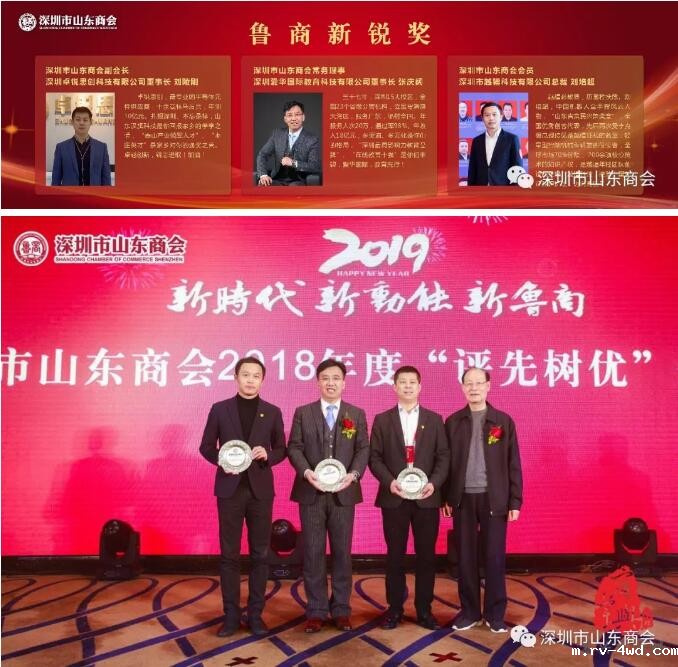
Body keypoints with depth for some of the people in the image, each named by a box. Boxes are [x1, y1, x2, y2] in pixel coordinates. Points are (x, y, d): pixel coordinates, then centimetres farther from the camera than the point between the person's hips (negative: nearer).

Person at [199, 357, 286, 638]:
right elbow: (206, 446, 6)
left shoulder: (272, 412, 6)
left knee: (260, 554, 4)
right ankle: (231, 614, 12)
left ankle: (255, 614, 14)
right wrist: (221, 460, -13)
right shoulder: (220, 409, 3)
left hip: (261, 489, 1)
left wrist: (267, 455, -12)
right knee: (229, 554, 3)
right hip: (230, 488, -1)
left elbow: (281, 450, 9)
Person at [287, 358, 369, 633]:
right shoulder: (303, 413, 6)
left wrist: (353, 474, -16)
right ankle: (316, 610, 13)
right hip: (311, 493, 0)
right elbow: (294, 448, -1)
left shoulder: (357, 414, 7)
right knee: (313, 553, 3)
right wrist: (307, 472, -18)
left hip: (343, 493, 1)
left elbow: (363, 450, 1)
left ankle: (341, 609, 17)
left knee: (342, 552, 6)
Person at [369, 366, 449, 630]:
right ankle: (395, 608, 16)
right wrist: (389, 481, -14)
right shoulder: (382, 420, 6)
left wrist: (434, 483, -13)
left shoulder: (434, 420, 7)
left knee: (426, 555, 5)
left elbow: (443, 457, 3)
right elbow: (374, 457, 1)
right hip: (394, 498, -1)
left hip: (426, 497, 1)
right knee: (395, 555, 5)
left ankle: (424, 609, 16)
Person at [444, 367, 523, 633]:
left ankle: (495, 613, 15)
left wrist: (515, 501, -3)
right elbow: (446, 461, 5)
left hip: (494, 498, -1)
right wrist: (446, 497, 1)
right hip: (463, 498, 1)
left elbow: (513, 463, 1)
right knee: (465, 557, 7)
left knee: (494, 556, 4)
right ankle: (469, 610, 18)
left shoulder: (503, 421, 2)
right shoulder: (453, 422, 5)